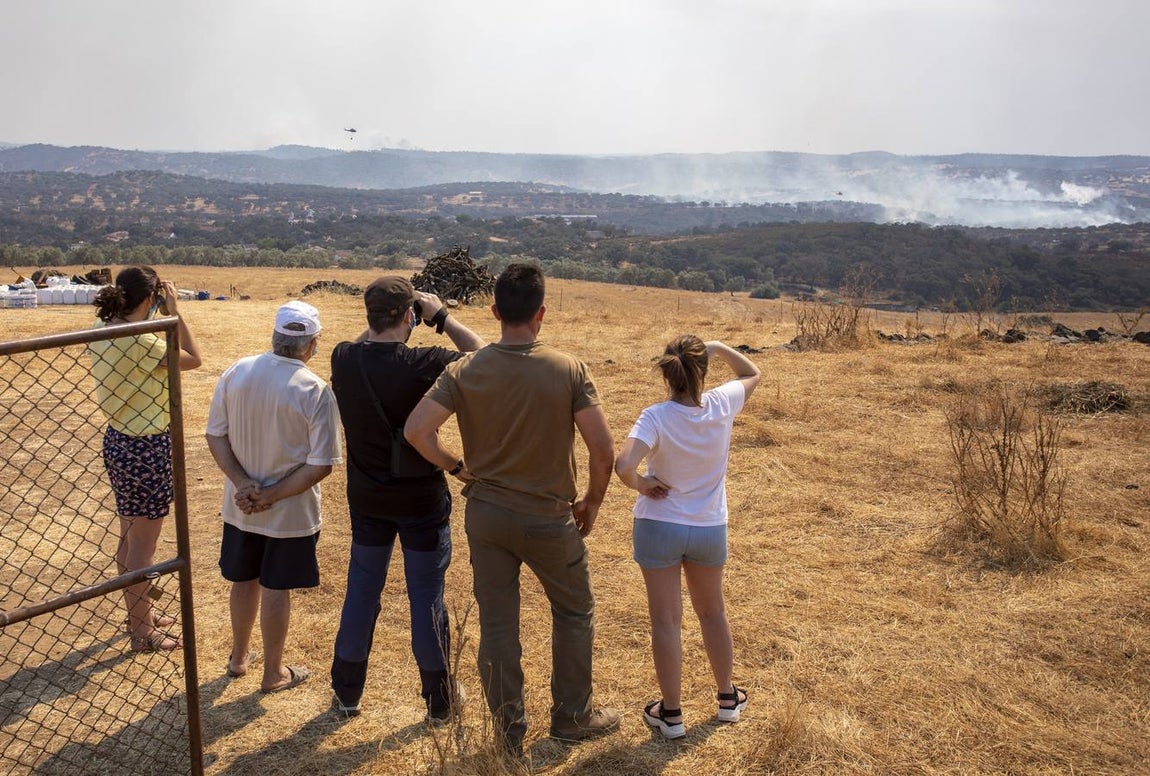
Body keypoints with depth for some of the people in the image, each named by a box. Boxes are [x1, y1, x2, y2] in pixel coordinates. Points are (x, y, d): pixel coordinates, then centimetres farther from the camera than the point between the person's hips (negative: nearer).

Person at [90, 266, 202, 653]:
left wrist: (162, 316, 7)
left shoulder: (103, 333, 1)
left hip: (118, 441, 9)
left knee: (129, 539, 22)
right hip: (146, 448, -9)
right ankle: (143, 633, 18)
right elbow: (194, 359, -15)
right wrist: (175, 312, -12)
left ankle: (139, 613, 40)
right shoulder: (140, 341, -24)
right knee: (142, 547, 4)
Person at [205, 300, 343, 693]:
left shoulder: (236, 372, -8)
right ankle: (273, 673, 29)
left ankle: (239, 656, 43)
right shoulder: (316, 391, -20)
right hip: (290, 513, -4)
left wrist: (243, 483, -10)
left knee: (244, 581, 23)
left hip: (240, 509, 4)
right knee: (276, 590, 12)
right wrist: (272, 495, -15)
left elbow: (215, 435, -5)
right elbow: (321, 465, -21)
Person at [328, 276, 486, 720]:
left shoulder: (344, 360, -11)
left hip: (367, 498, 4)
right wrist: (442, 317, -6)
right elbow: (482, 355, -8)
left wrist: (382, 322, 5)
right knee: (427, 599, 9)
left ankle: (347, 691, 32)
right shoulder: (424, 365, -23)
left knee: (361, 592, 18)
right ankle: (438, 700, 25)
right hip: (422, 500, -4)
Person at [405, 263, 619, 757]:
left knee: (496, 624, 13)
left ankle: (509, 732, 24)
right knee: (575, 613, 21)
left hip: (485, 514, 2)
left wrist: (455, 466, 2)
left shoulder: (466, 371, -9)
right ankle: (571, 716, 32)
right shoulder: (569, 369, -13)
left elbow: (416, 429, -15)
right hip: (549, 519, -2)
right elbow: (603, 449, -14)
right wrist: (592, 501, 3)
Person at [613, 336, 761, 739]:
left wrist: (641, 484, -16)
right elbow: (753, 374, 10)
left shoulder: (656, 417, -22)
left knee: (666, 620, 9)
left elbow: (623, 466, -35)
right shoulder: (722, 405, -12)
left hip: (659, 527, -3)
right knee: (713, 613, 23)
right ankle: (727, 697, 39)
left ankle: (671, 713, 20)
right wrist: (719, 348, 2)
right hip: (710, 529, 3)